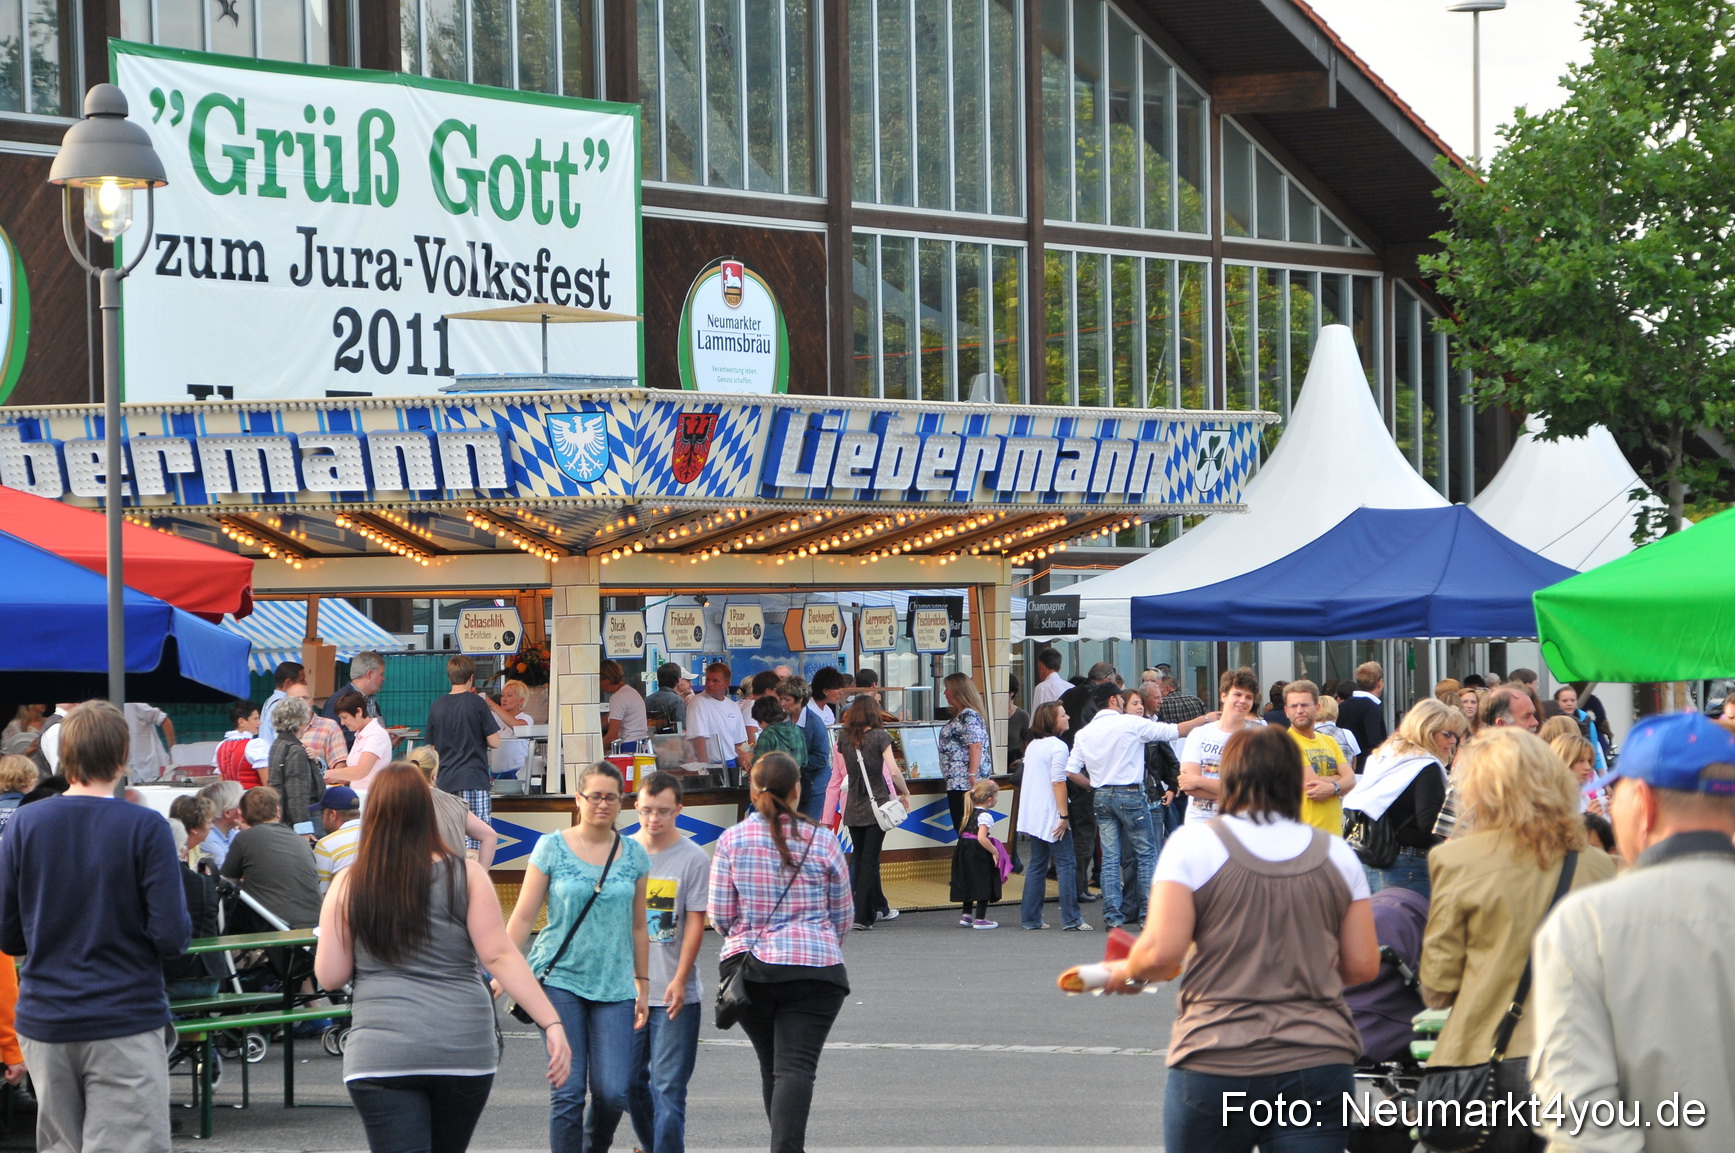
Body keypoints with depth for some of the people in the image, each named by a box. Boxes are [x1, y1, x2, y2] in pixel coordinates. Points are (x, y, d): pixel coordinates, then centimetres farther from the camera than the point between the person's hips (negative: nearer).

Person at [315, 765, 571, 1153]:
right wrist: (552, 1023, -7)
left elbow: (330, 975, 3)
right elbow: (500, 957, -7)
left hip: (381, 1057, -2)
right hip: (464, 1049, 2)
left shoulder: (348, 886, 1)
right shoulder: (466, 876, 0)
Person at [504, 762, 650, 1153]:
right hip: (560, 979, -2)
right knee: (568, 1092, -7)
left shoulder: (634, 855, 9)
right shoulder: (551, 848, 1)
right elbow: (523, 916, 2)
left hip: (614, 985, 2)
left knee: (613, 1092, -5)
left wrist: (643, 987, 14)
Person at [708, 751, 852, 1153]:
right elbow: (843, 913, 8)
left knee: (771, 1067, 17)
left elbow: (719, 915, 2)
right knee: (797, 1066, -8)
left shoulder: (732, 840, -1)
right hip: (814, 969, -2)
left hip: (746, 967, 2)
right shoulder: (822, 841, -2)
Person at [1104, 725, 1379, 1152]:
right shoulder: (1336, 854, 7)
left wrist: (1127, 972, 13)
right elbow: (1363, 965, 9)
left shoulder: (1195, 843, -3)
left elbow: (1161, 952, -9)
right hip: (1316, 1060, 2)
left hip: (1217, 1058, -2)